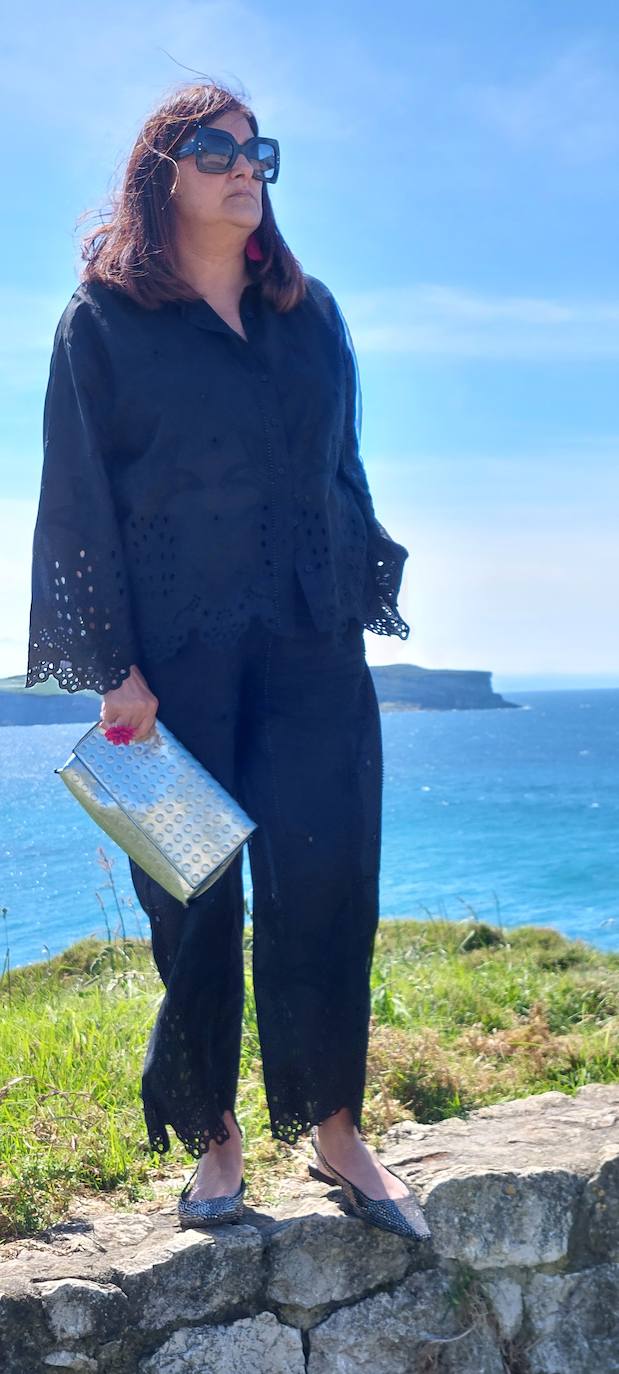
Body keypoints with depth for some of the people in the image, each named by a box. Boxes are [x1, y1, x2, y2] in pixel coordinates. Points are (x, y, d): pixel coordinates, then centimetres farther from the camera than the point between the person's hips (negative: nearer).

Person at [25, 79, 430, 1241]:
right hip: (177, 656, -3)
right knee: (192, 899, 3)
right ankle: (212, 1139, 16)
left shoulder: (311, 316, 16)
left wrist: (366, 599, 12)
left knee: (325, 878, -3)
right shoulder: (103, 320, 3)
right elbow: (80, 499, -1)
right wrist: (114, 666, -8)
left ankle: (334, 1127, 10)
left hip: (312, 651, 3)